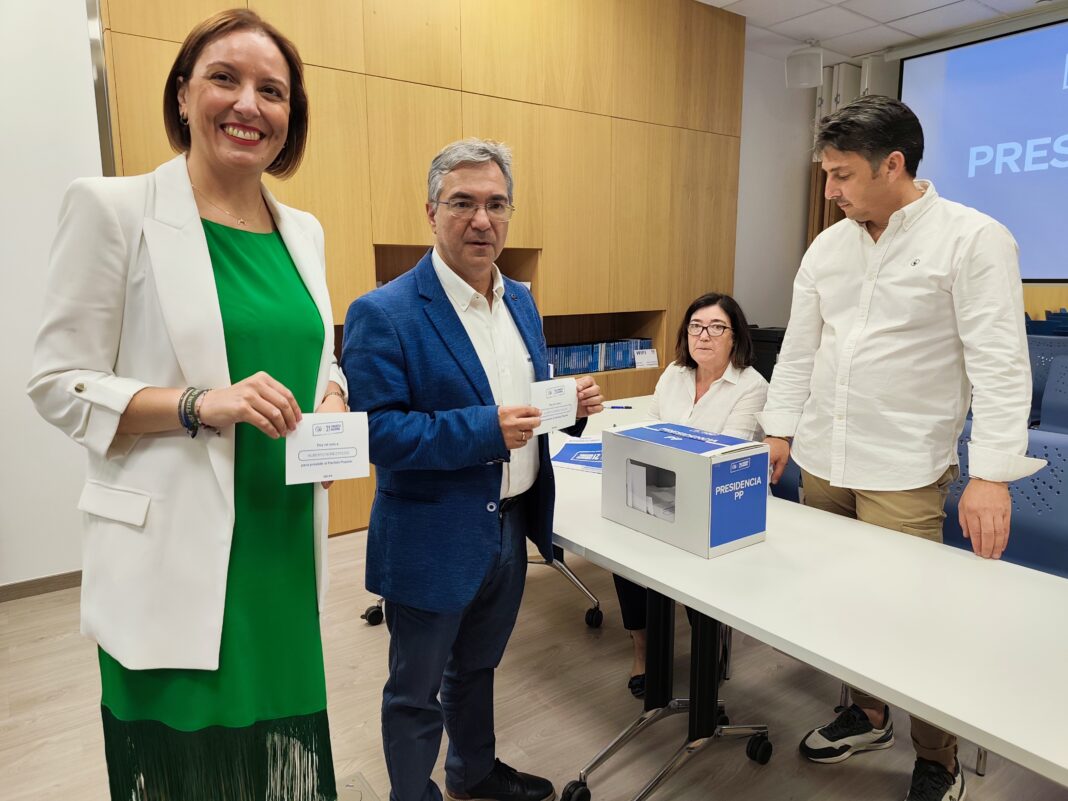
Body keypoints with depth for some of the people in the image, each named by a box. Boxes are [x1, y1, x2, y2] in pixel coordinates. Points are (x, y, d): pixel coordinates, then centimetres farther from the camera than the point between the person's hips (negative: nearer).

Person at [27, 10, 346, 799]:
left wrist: (332, 398, -5)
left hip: (286, 548, 5)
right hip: (175, 558, -4)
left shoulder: (303, 230, 9)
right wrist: (199, 404, -22)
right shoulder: (113, 208, -6)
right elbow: (60, 383, -7)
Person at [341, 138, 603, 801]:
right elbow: (376, 432, -23)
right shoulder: (384, 313, -18)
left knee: (477, 668, 29)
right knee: (417, 691, 16)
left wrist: (572, 401, -7)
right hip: (434, 540, -7)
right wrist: (486, 429, -29)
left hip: (510, 525, 7)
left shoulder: (522, 301, 4)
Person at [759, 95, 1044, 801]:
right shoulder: (828, 245, 8)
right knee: (840, 601, 13)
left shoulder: (973, 239, -8)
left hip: (904, 471, -5)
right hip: (820, 459, 5)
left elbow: (999, 364, -12)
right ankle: (868, 717, 36)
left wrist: (993, 475, -17)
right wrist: (780, 429, 11)